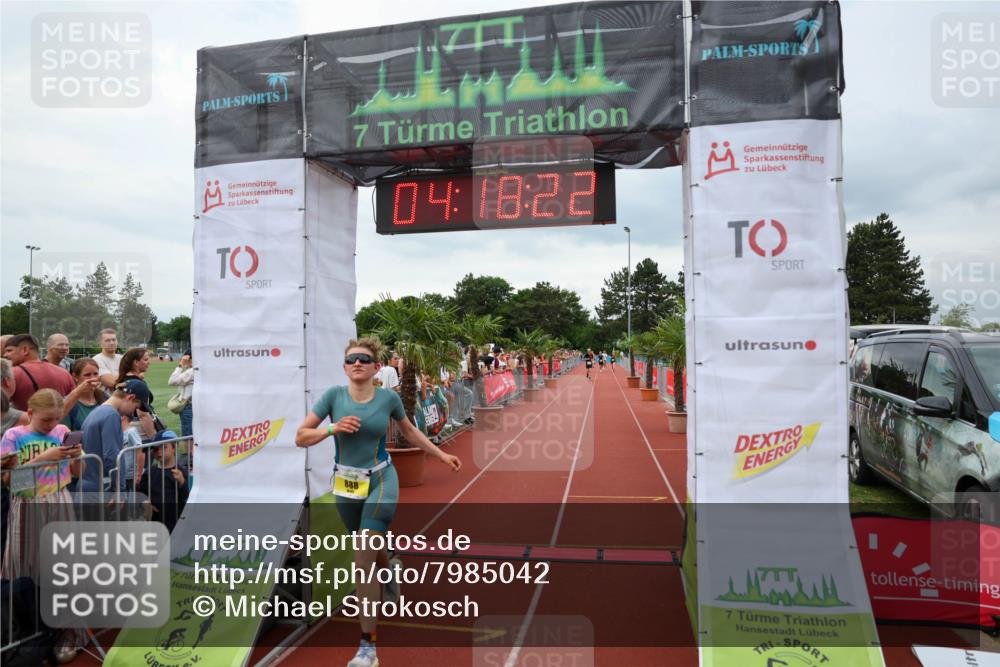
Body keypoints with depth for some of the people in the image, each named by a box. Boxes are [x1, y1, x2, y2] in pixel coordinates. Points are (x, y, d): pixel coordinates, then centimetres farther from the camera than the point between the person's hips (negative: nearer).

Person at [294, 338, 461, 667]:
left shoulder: (388, 398, -8)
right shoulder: (334, 395, -9)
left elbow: (409, 431, 11)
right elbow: (301, 437, -9)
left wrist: (442, 455, 14)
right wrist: (333, 428, -26)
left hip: (381, 481, -2)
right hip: (345, 483, 2)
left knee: (363, 558, -11)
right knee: (370, 552, 20)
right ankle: (390, 569, 58)